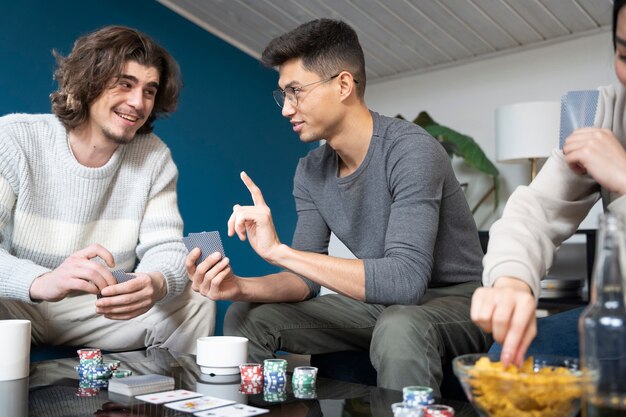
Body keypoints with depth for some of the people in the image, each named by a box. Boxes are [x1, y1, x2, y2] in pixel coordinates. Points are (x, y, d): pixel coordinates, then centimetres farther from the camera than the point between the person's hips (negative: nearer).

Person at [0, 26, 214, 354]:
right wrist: (40, 282, -44)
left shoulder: (154, 157, -4)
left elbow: (165, 247, -9)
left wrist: (156, 283, -33)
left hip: (106, 311, 3)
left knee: (196, 303, -14)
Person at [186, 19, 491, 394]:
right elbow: (308, 277, 1)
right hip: (379, 306, 7)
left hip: (455, 302, -6)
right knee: (245, 317, -1)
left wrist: (279, 250, -35)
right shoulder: (311, 172, 0)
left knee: (399, 327, -40)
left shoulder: (411, 151, -23)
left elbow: (406, 279, -34)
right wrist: (240, 287, -19)